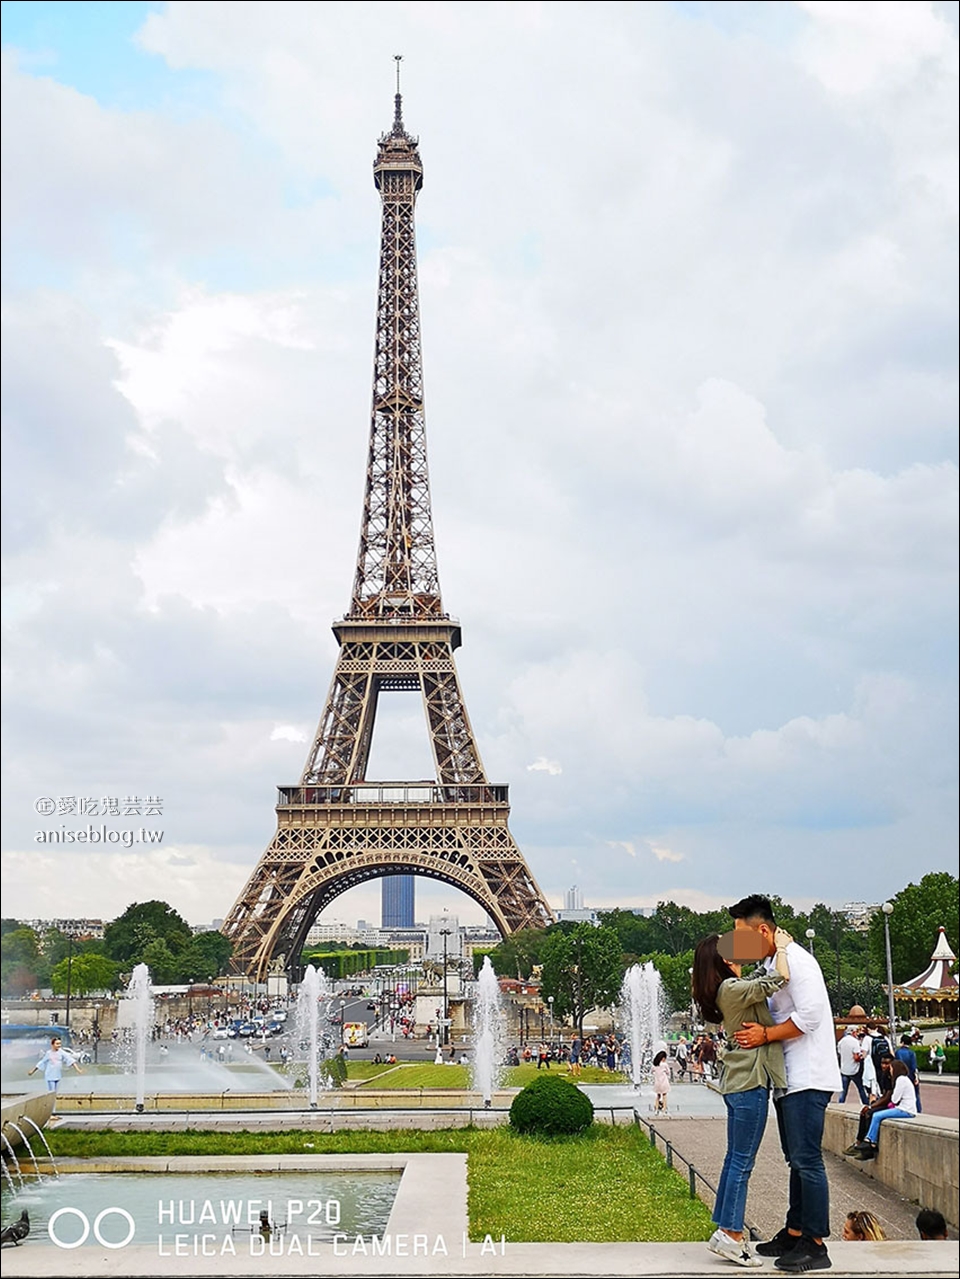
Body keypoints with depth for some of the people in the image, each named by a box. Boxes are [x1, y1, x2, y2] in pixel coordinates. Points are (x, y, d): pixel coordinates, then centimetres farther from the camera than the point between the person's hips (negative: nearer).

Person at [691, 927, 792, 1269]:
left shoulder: (729, 991, 13)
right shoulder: (733, 989, -17)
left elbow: (767, 987, 22)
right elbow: (780, 978, -24)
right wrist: (781, 946, -7)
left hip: (738, 1081, 10)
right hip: (750, 1081, -10)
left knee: (735, 1158, 13)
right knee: (742, 1162, -6)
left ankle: (725, 1231, 17)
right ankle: (731, 1235, -3)